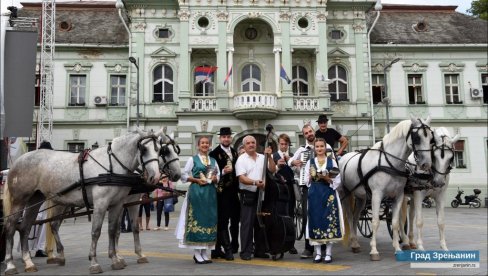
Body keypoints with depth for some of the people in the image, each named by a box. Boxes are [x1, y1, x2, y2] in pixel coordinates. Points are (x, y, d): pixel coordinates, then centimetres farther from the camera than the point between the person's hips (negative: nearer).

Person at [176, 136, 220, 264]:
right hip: (196, 192, -4)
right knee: (197, 219, -4)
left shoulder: (213, 160, 13)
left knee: (210, 220, 4)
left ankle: (204, 252, 13)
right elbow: (184, 176, -1)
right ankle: (197, 253, 3)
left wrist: (214, 179, -7)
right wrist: (197, 180, -12)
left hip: (210, 192, 4)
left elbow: (219, 176, 14)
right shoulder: (193, 159, 2)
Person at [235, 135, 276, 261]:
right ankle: (246, 252, 4)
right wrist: (255, 182, -26)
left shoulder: (262, 158, 12)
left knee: (261, 223, 10)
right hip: (248, 195, -4)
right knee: (247, 223, -3)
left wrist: (269, 156, -4)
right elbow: (242, 178, -12)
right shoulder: (241, 159, -2)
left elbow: (272, 170, 5)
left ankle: (260, 250, 19)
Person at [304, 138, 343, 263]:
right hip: (314, 195, 1)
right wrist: (311, 177, -10)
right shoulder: (310, 162, 10)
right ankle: (318, 253, 9)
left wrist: (328, 179, -15)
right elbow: (306, 181, 9)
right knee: (315, 220, 0)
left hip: (329, 194, -1)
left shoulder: (332, 161, 7)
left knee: (329, 220, -2)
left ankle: (328, 253, 7)